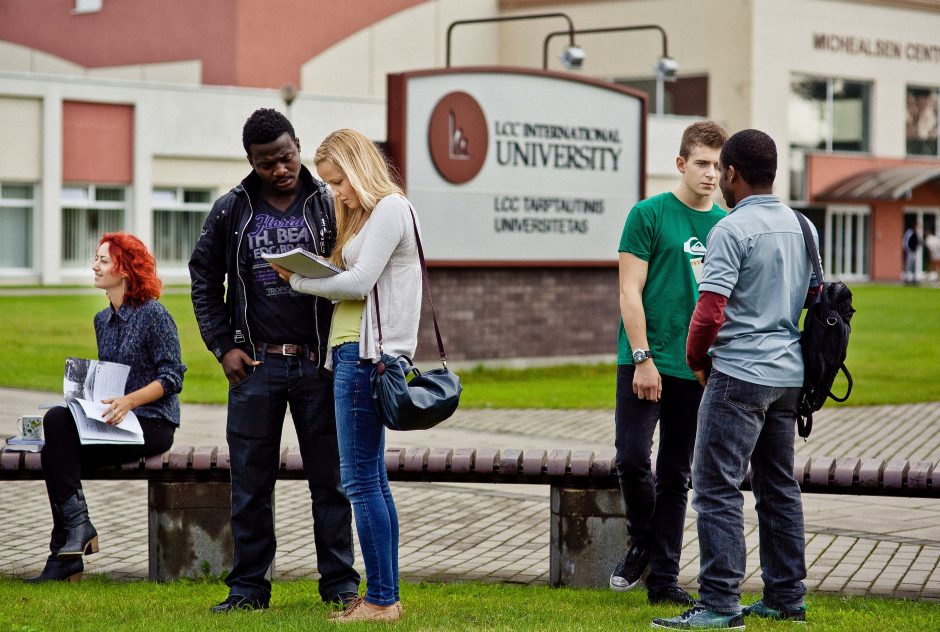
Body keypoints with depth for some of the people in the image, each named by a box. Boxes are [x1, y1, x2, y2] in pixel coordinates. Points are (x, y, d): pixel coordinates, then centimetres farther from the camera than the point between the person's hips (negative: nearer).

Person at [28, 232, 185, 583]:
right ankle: (65, 559, -19)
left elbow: (173, 376, -13)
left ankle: (78, 524, -22)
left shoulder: (154, 314, -8)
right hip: (114, 423, 7)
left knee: (57, 420, -25)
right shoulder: (103, 320, 16)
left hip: (153, 425, -7)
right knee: (52, 452, -20)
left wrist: (129, 400, -25)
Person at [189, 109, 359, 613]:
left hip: (319, 362, -1)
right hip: (255, 364, 1)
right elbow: (204, 279, 12)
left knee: (329, 478, 3)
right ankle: (248, 587, 14)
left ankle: (340, 583, 12)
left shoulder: (329, 205, 3)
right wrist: (222, 346, 3)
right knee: (251, 482, 6)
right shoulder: (231, 210, 6)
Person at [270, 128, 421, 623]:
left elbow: (358, 283, -16)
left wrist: (298, 279, -4)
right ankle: (384, 595, 15)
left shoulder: (390, 208, -8)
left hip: (367, 354, -10)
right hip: (355, 354, 10)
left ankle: (381, 600, -7)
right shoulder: (365, 214, 22)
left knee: (361, 480, -9)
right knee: (372, 480, 11)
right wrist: (309, 274, 1)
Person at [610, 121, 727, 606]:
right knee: (632, 457, -14)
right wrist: (643, 358, -14)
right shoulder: (649, 214, -4)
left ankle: (663, 577, 14)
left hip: (697, 368, 4)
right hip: (644, 362, -4)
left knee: (676, 476, 7)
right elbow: (630, 293, -7)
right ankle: (642, 541, 14)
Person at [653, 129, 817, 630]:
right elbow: (814, 300, 19)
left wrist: (696, 357, -2)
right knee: (779, 486, 15)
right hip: (789, 373, 8)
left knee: (717, 487, -6)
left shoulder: (731, 230, -14)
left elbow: (710, 312, -19)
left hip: (740, 376, -8)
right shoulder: (802, 227, 12)